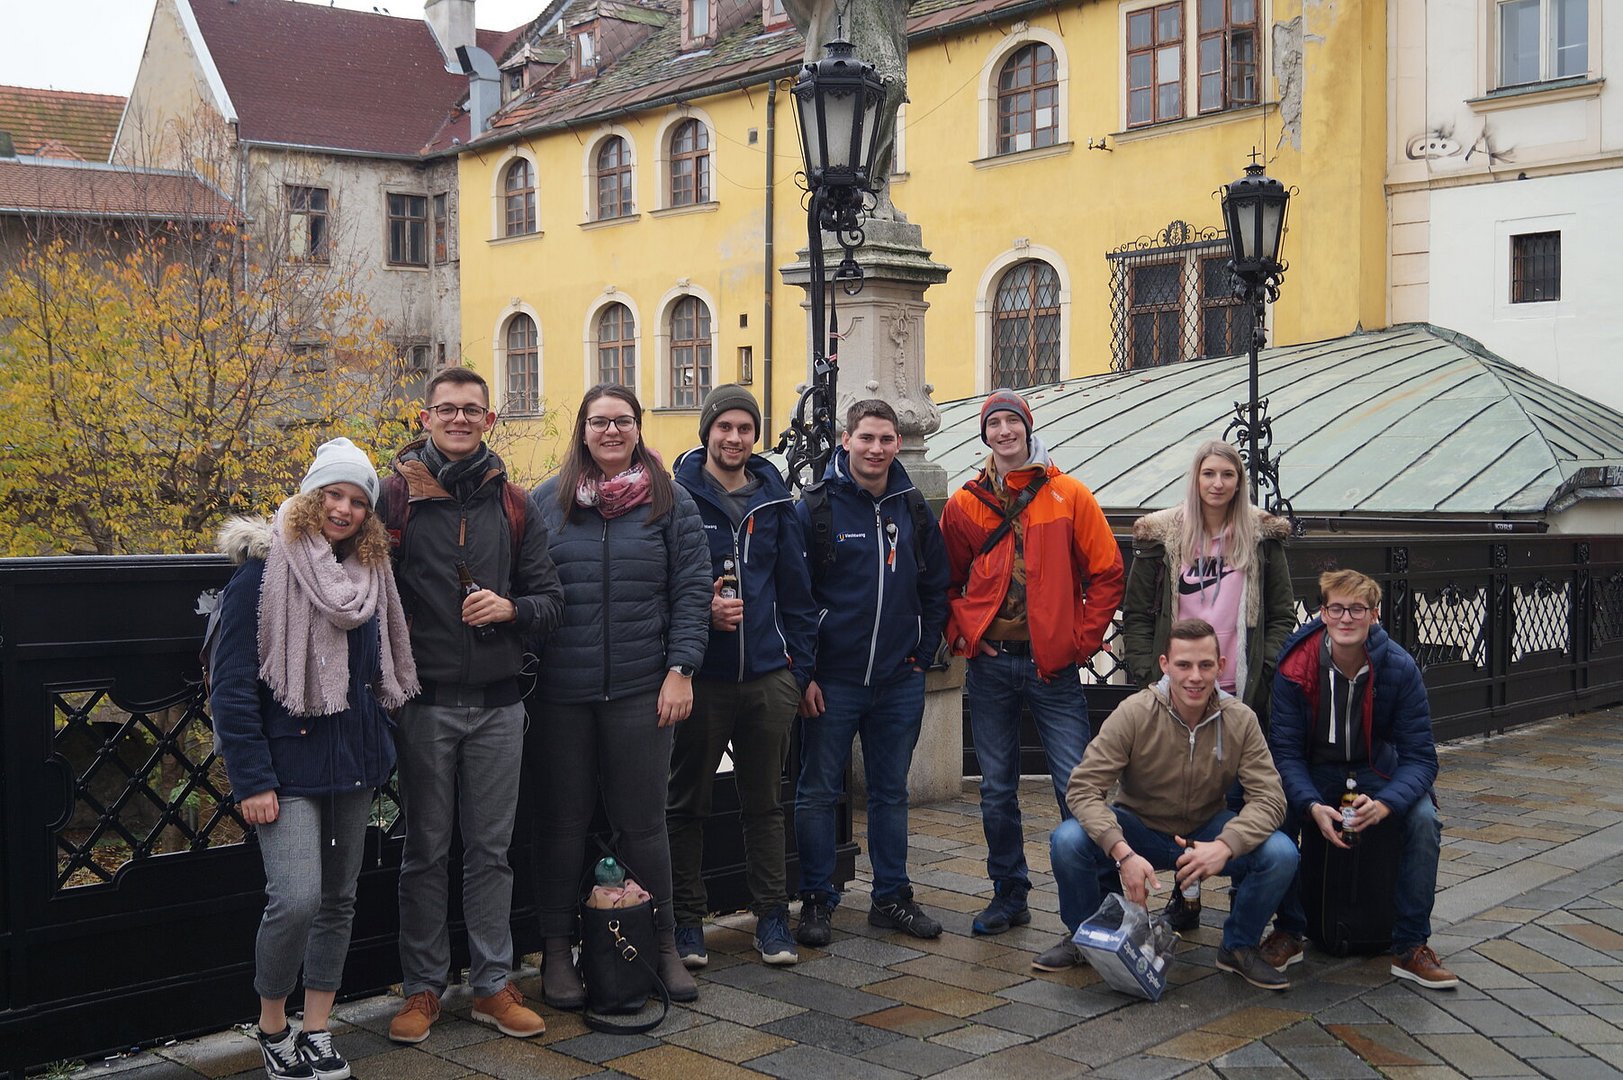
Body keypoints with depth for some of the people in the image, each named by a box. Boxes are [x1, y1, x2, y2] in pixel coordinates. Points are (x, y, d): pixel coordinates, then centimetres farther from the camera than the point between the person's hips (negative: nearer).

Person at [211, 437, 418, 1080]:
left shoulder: (369, 574, 8)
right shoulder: (264, 569, -9)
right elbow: (231, 683, -12)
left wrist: (376, 747, 9)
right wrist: (251, 779, -16)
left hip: (353, 760, 6)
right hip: (289, 762, -6)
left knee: (338, 899, 11)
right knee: (296, 900, -16)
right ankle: (272, 1028, 8)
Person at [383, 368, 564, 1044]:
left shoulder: (511, 504, 7)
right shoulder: (396, 496, -1)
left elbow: (550, 597, 8)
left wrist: (510, 609, -12)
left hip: (498, 705, 2)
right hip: (425, 703, -2)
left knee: (490, 849, 10)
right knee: (426, 850, 7)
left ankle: (493, 986, 20)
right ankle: (422, 988, 20)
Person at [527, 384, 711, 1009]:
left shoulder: (670, 504, 4)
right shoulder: (545, 504, 7)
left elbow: (692, 590, 1)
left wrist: (680, 670, -7)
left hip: (640, 691, -1)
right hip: (559, 693, 1)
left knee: (641, 821, 6)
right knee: (563, 821, 9)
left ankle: (663, 945, 20)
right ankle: (557, 951, 20)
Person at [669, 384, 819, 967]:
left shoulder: (774, 501, 8)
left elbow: (796, 589, 12)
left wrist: (798, 665, 7)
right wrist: (700, 610, -16)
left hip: (769, 677, 3)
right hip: (700, 675, -3)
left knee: (764, 803, 11)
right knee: (687, 803, 6)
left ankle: (772, 915, 21)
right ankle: (687, 919, 18)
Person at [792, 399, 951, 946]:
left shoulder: (915, 510, 6)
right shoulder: (817, 509, -6)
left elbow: (936, 589, 13)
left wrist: (923, 654, 5)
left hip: (900, 681, 4)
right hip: (832, 680, -3)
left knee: (891, 793, 13)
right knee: (819, 793, 4)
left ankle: (891, 896, 24)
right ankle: (817, 900, 15)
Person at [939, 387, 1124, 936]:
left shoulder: (1070, 495, 1)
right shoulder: (965, 504, 6)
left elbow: (1106, 573, 2)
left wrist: (1083, 639, -4)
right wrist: (961, 634, 1)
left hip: (1053, 665, -2)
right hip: (989, 664, 2)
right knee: (997, 789, 9)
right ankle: (1009, 895, 22)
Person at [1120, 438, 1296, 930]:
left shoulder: (1263, 536, 5)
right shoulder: (1161, 536, 3)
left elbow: (1282, 615, 7)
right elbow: (1137, 615, 5)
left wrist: (1265, 673, -5)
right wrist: (1149, 675, -4)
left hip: (1242, 694, 0)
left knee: (1243, 799, 5)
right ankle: (1183, 900, 18)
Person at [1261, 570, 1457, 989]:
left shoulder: (1399, 668, -17)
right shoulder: (1295, 667, -19)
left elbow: (1419, 756, -16)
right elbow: (1285, 750, -18)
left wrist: (1386, 802, -37)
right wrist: (1313, 806, -37)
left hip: (1377, 770, 1)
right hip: (1313, 772, -1)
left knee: (1424, 819, -27)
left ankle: (1411, 946, -11)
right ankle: (1289, 932, -8)